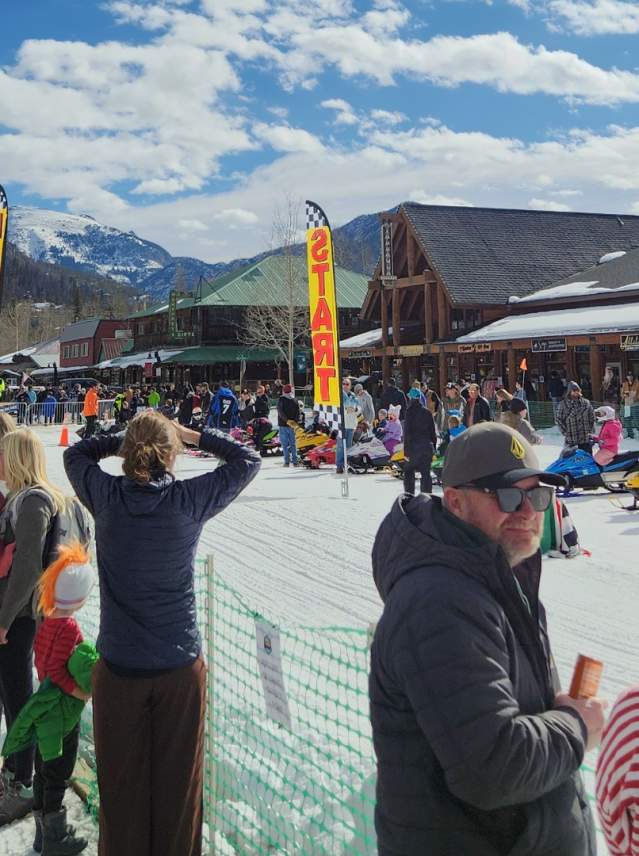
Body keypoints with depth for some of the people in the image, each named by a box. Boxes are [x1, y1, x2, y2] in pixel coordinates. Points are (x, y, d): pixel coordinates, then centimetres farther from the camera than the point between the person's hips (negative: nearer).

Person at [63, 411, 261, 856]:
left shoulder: (106, 495, -8)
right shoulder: (189, 499, -12)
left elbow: (75, 453, 14)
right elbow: (248, 460, 3)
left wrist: (124, 440, 10)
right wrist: (195, 436, 6)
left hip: (117, 669, 1)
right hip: (180, 666, -1)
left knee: (121, 784, 15)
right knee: (179, 783, 13)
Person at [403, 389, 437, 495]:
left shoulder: (409, 412, -8)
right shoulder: (427, 412, 5)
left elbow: (407, 432, -10)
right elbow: (433, 431, 8)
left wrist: (406, 450, -8)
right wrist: (433, 447, 15)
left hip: (414, 447, -3)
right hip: (427, 446, 3)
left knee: (408, 471, 11)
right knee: (426, 472, 6)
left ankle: (409, 495, 7)